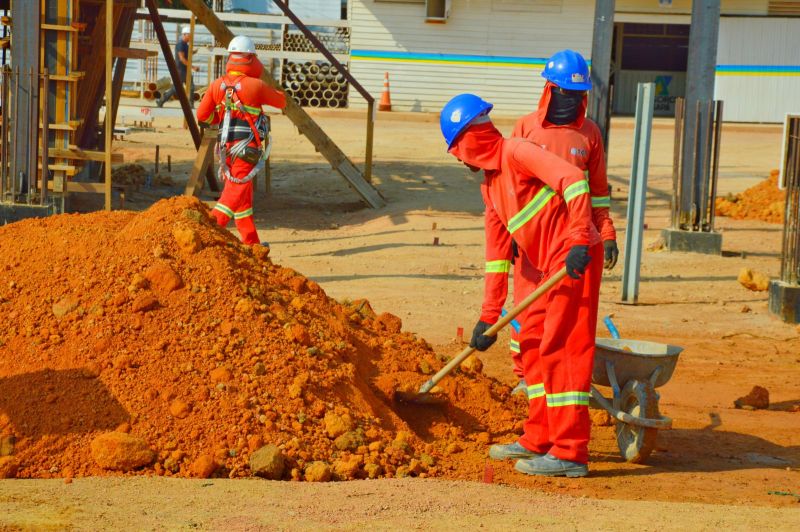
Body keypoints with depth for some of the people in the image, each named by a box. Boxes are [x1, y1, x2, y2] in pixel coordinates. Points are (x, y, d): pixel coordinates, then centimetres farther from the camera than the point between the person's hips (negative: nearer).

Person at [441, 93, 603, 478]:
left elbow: (573, 180, -22)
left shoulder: (516, 152, -9)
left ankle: (570, 453, -7)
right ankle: (539, 439, 25)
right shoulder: (490, 182, 19)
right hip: (552, 266, 10)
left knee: (560, 349, -9)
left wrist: (579, 241, -30)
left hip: (576, 260, -10)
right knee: (532, 345, 16)